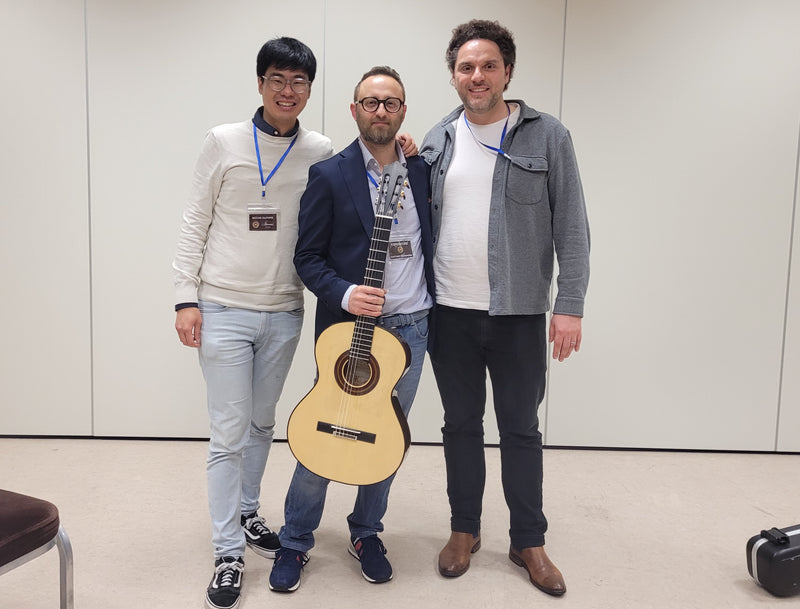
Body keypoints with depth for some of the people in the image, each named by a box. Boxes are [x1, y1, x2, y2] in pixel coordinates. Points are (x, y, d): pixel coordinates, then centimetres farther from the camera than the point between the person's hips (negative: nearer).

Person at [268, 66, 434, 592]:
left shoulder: (422, 170, 8)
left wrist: (433, 314, 8)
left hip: (411, 326, 4)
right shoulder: (329, 175, -5)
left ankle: (367, 533, 34)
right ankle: (295, 543, 24)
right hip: (348, 327, -4)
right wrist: (344, 293, -21)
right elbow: (308, 257, -5)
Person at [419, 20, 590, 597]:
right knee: (461, 424, 13)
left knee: (521, 429, 9)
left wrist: (570, 305, -10)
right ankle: (465, 530, 30)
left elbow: (571, 228, -5)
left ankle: (529, 541, 25)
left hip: (519, 313, -2)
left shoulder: (547, 136, -3)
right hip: (450, 312, 3)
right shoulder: (437, 141, 7)